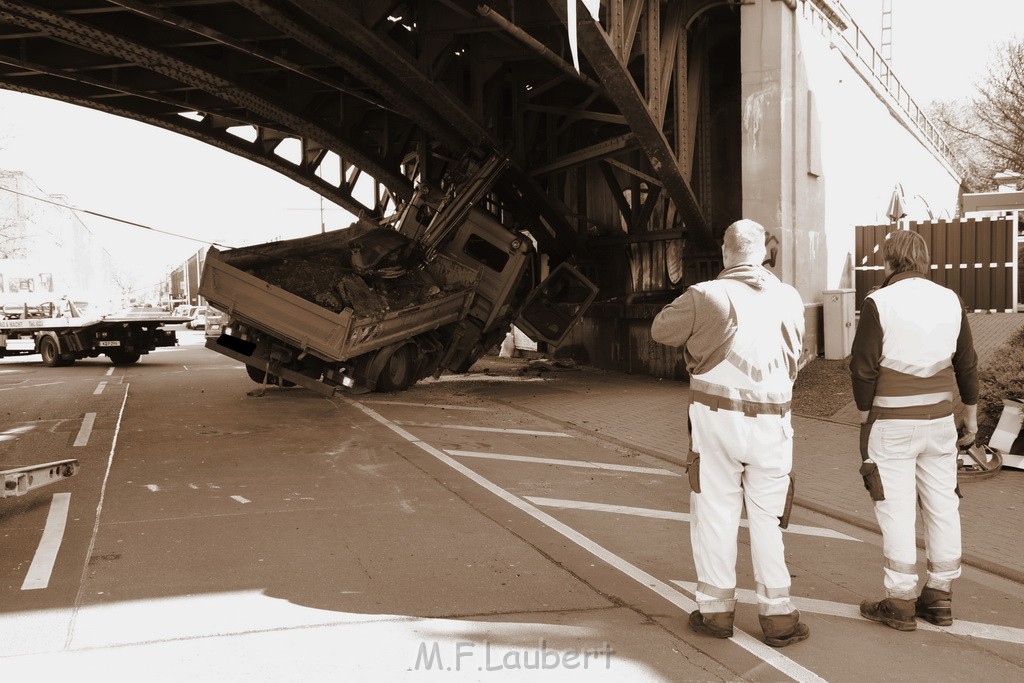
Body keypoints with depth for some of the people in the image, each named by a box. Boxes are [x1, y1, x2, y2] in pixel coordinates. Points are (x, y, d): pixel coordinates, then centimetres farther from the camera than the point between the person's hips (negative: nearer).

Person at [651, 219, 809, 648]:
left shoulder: (705, 296, -8)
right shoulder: (790, 299, 2)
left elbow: (661, 330, 5)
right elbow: (793, 354, 14)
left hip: (716, 417, -2)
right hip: (771, 422, 3)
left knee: (715, 515, 9)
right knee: (767, 519, 12)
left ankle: (716, 611, 16)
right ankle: (778, 617, 14)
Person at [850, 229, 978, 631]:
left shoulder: (879, 302, -10)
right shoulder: (951, 300, 5)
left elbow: (863, 367, -11)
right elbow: (967, 363, 11)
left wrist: (864, 417, 1)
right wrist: (971, 414, 21)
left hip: (892, 421, -5)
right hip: (939, 418, 5)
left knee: (896, 510, 1)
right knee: (942, 506, 12)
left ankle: (901, 602, 8)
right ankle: (939, 598, 21)